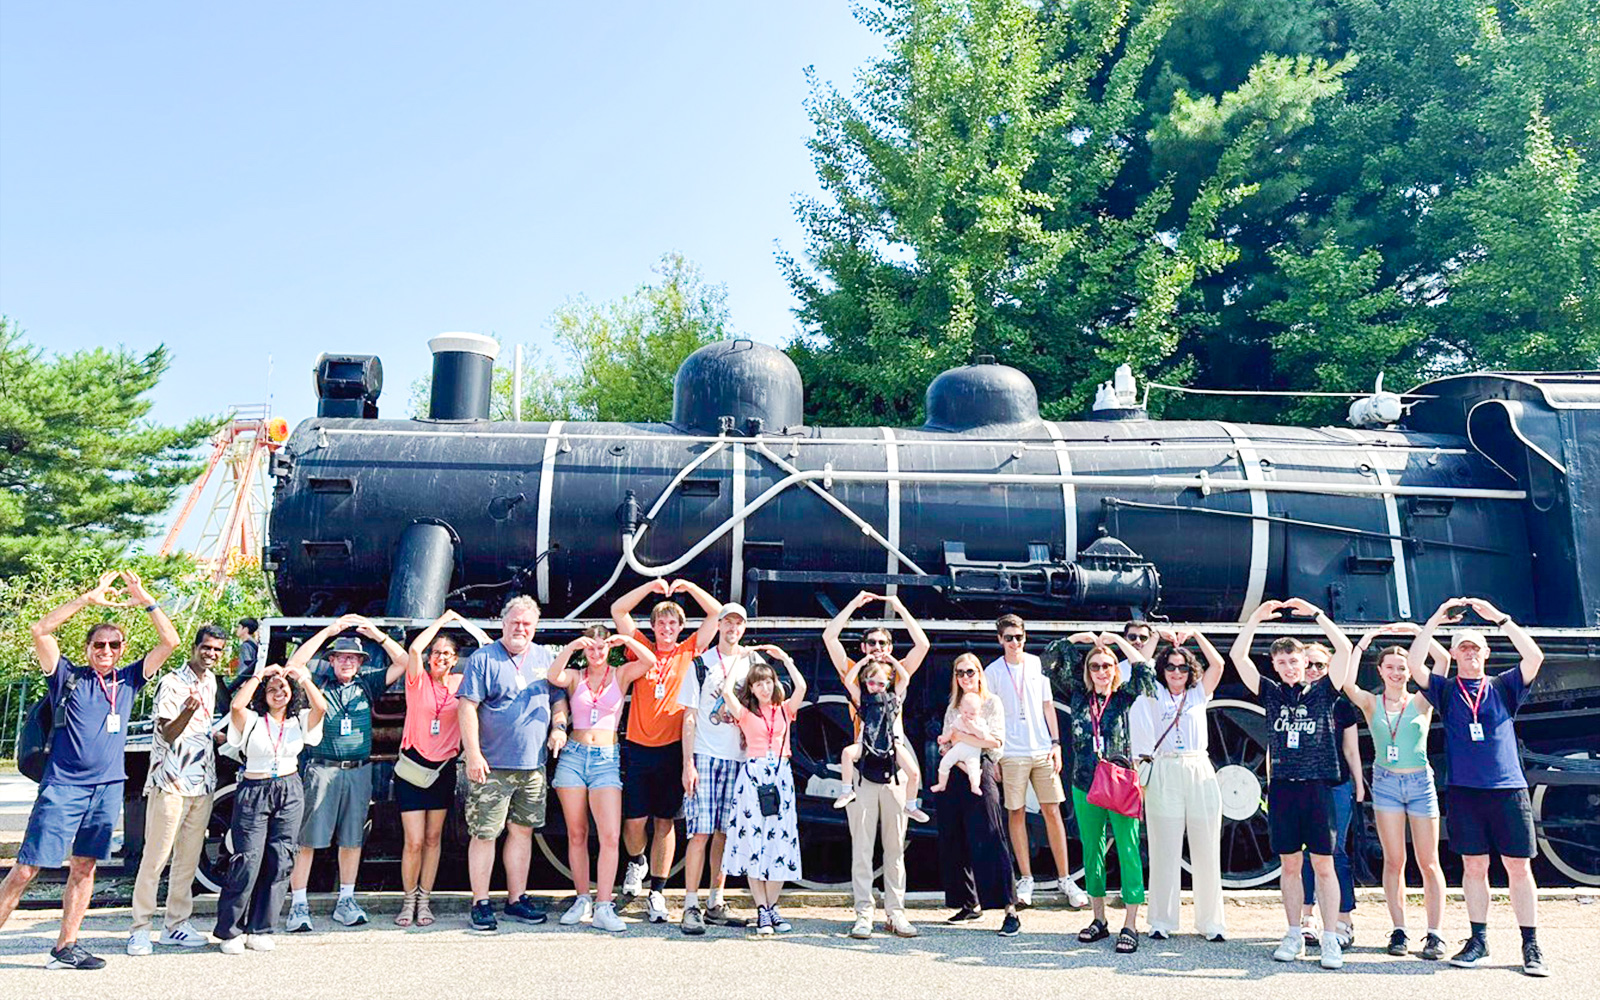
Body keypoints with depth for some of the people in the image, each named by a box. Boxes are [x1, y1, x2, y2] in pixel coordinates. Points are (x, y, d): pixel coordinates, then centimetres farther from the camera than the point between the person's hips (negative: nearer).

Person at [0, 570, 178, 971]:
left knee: (84, 866, 9)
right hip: (62, 785, -4)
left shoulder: (128, 679, 11)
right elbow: (40, 631, -12)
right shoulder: (68, 677, 2)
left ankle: (66, 947, 17)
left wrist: (146, 601, -2)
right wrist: (88, 598, -14)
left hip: (107, 787, 4)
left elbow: (170, 641, 6)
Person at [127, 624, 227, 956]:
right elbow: (167, 734, -15)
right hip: (170, 783, -7)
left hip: (202, 783, 7)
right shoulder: (171, 683, -8)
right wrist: (188, 711, -30)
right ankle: (140, 928, 3)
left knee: (189, 859, 8)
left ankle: (176, 923, 15)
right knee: (156, 856, -5)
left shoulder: (211, 681, 14)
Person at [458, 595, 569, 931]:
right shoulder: (483, 658, -4)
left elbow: (559, 698, 20)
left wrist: (558, 727, 1)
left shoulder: (546, 657, 12)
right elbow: (467, 707, -9)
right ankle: (480, 903, 11)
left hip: (533, 765, 5)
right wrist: (473, 754, -15)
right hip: (491, 766, -5)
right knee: (484, 834, -1)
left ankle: (516, 898, 23)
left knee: (523, 831, 12)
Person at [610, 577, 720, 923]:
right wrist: (651, 586, -6)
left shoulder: (688, 652, 6)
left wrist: (688, 587, -4)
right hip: (637, 748, 0)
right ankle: (636, 862, 33)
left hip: (673, 748, 0)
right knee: (635, 820, 1)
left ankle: (657, 893, 13)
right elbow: (618, 610, 2)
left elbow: (717, 613, 4)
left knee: (665, 822, 5)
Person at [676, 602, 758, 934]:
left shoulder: (752, 665, 13)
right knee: (700, 833, -7)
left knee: (725, 832, 6)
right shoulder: (701, 665, 5)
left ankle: (716, 904, 15)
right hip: (705, 757, -3)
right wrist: (688, 764, -7)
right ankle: (691, 907, -2)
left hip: (738, 759, 3)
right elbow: (690, 718, 1)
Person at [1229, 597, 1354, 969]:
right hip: (1282, 787, 2)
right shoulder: (1271, 694, 10)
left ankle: (1330, 939, 5)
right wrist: (1257, 617, -3)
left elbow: (1344, 649, -5)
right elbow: (1237, 656, 3)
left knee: (1323, 864, -1)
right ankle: (1294, 936, 15)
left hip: (1318, 787, -2)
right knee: (1289, 864, 7)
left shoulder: (1322, 691, 6)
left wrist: (1314, 613, -9)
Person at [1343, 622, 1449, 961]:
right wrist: (1363, 641, -8)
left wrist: (1416, 630, -5)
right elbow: (1346, 682, -16)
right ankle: (1399, 930, 9)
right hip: (1386, 783, 0)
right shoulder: (1371, 703, 4)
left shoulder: (1421, 702, 3)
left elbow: (1444, 660, -8)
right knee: (1394, 861, 3)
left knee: (1428, 862, 1)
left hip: (1420, 782, 0)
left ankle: (1435, 935, 3)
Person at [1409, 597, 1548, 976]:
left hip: (1509, 789, 0)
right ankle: (1479, 941, 14)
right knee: (1473, 866, 5)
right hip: (1464, 789, 0)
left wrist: (1499, 617, -10)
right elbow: (1414, 664, -6)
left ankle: (1531, 946, 10)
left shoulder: (1504, 687, 10)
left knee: (1519, 867, 2)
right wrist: (1437, 619, -8)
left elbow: (1535, 657, -6)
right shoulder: (1446, 691, 9)